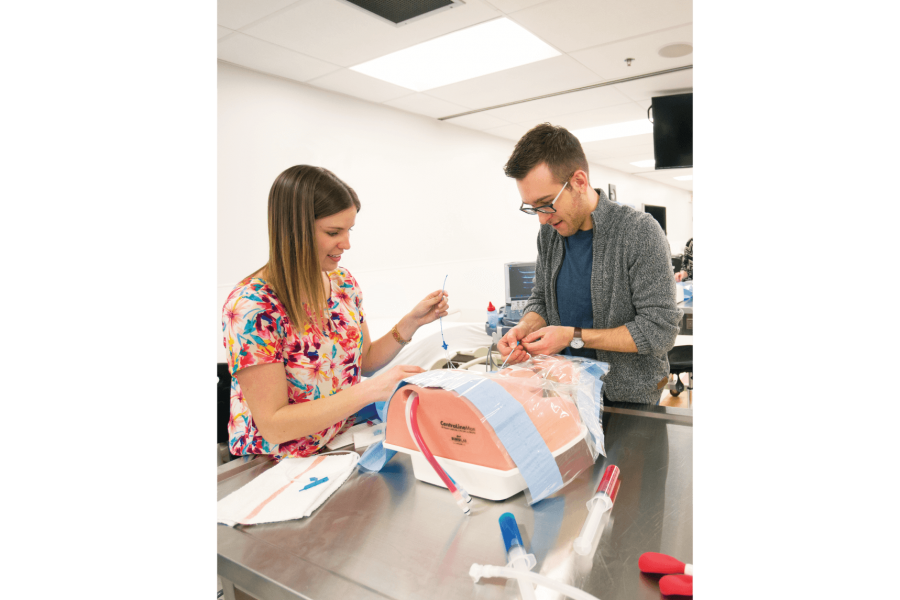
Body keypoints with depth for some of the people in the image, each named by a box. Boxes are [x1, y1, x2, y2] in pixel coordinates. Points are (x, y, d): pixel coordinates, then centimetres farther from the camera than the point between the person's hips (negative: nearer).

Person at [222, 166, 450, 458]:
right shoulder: (251, 306, -21)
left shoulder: (343, 282, 0)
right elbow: (272, 425, -21)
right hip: (274, 469, -6)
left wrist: (412, 322, -4)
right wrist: (372, 390, -26)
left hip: (343, 447, 6)